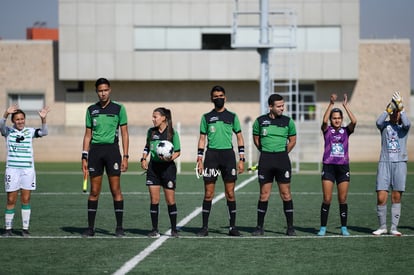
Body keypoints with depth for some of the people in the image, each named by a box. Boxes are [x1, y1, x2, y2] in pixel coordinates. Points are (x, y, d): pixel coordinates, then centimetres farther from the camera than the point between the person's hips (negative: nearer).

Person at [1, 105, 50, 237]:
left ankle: (25, 228, 9)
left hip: (28, 169, 1)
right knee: (11, 200, 1)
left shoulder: (30, 131, 6)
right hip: (12, 169, -1)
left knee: (26, 199, 2)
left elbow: (44, 132, -10)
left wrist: (43, 119, -28)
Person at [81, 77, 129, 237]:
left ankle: (119, 227, 2)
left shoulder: (118, 108, 2)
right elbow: (88, 135, 13)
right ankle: (90, 227, 8)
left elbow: (125, 134, 3)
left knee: (115, 190, -3)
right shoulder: (91, 110, 10)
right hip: (95, 150, 2)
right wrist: (84, 157, 6)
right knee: (94, 191, 3)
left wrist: (125, 157, -4)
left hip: (112, 149, -2)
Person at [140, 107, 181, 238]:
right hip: (153, 167, 3)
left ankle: (174, 230, 12)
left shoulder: (172, 133, -6)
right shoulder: (151, 132, 6)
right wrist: (143, 159, 8)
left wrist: (170, 158, -19)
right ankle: (155, 229, 7)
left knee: (170, 200, 1)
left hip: (168, 167, -3)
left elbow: (177, 152, -1)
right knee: (154, 200, 0)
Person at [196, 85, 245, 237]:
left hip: (228, 154, 0)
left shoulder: (232, 116, 8)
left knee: (230, 193, 1)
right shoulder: (206, 117, 9)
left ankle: (232, 227, 7)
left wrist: (241, 159, 2)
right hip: (211, 154, 0)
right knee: (208, 193, -1)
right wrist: (199, 160, 2)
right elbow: (202, 139, 10)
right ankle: (205, 227, 5)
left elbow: (240, 137, 10)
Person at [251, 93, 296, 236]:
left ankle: (290, 227, 4)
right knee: (264, 194, 3)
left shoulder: (288, 121, 1)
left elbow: (292, 140, 11)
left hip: (282, 158, 0)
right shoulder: (260, 121, 1)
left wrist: (282, 153, 9)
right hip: (265, 159, 0)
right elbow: (256, 139, 14)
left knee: (286, 193, -1)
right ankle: (260, 227, 10)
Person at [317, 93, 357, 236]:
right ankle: (323, 227, 4)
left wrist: (346, 105, -11)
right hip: (328, 166, -1)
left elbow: (354, 121, -11)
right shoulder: (327, 130, 4)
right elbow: (324, 120, -16)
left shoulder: (346, 131, 7)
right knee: (327, 199, -3)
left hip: (343, 167, 1)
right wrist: (331, 104, -20)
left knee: (342, 199, 3)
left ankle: (344, 227, 12)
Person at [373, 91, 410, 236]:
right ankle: (382, 226, 8)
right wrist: (389, 108, -15)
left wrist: (400, 106, -15)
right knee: (381, 198, -7)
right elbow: (378, 122, -13)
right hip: (384, 163, 0)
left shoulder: (403, 127, 10)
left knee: (396, 197, 0)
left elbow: (407, 123, -14)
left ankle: (394, 228, 7)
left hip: (400, 163, 0)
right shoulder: (385, 125, 10)